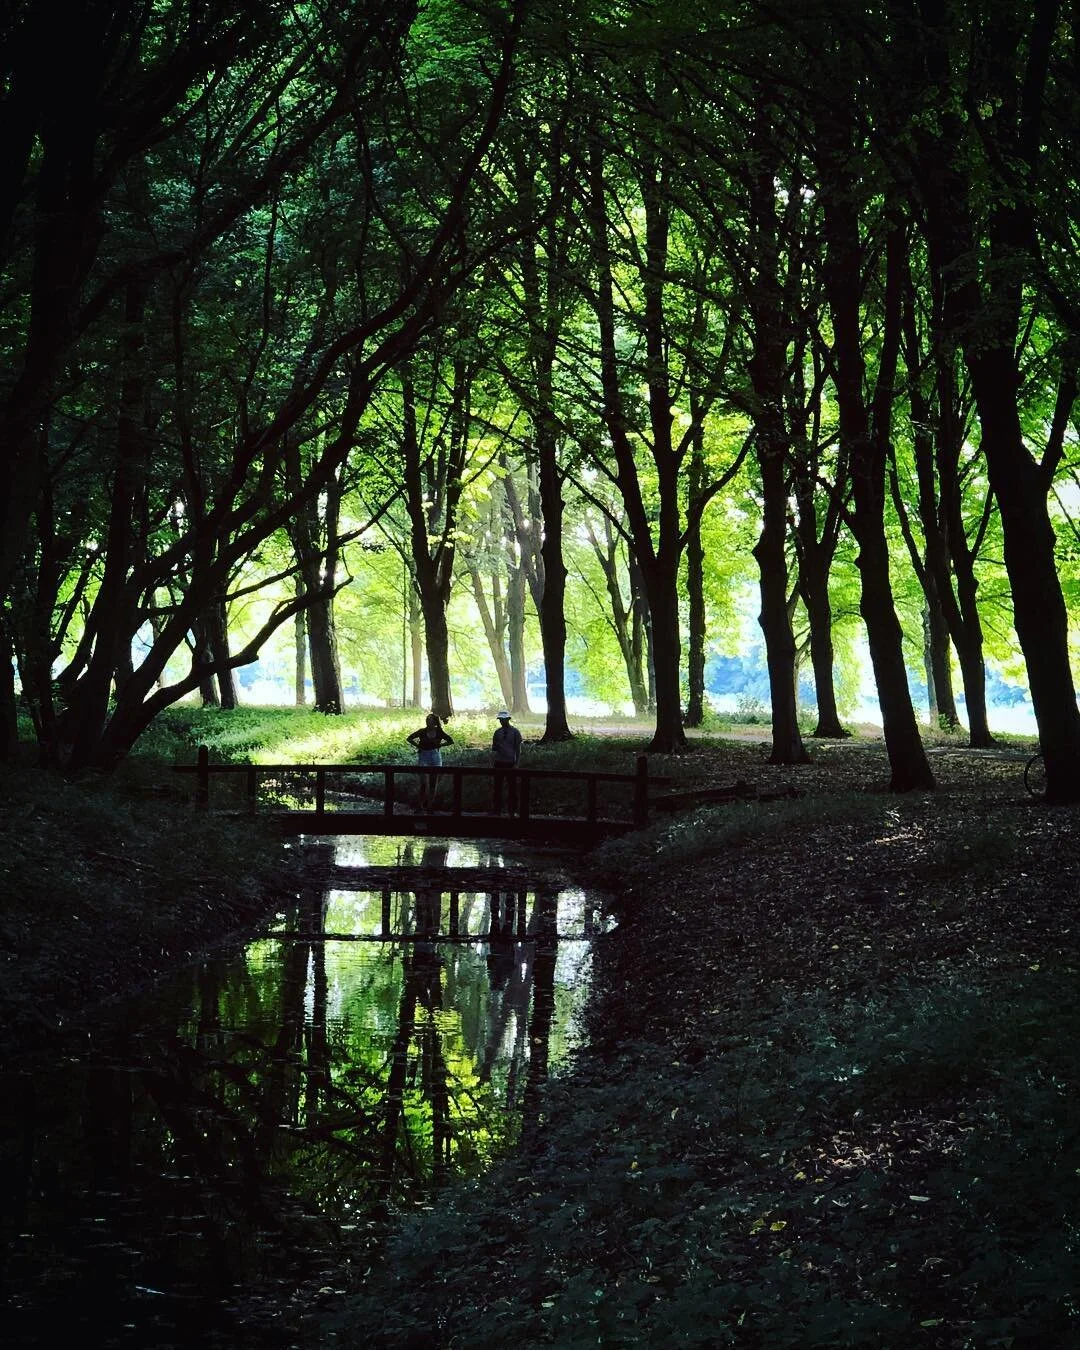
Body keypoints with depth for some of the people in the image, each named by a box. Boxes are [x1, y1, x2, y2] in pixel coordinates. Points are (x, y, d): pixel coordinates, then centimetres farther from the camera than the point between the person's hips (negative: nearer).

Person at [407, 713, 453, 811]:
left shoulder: (439, 732, -2)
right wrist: (418, 746, -4)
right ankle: (422, 805, -6)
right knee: (424, 783, -12)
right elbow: (409, 738, 5)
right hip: (423, 756, -2)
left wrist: (440, 745, -1)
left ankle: (430, 805, 17)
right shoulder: (422, 731, -4)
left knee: (433, 784, 7)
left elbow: (451, 741, 7)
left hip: (435, 756, 2)